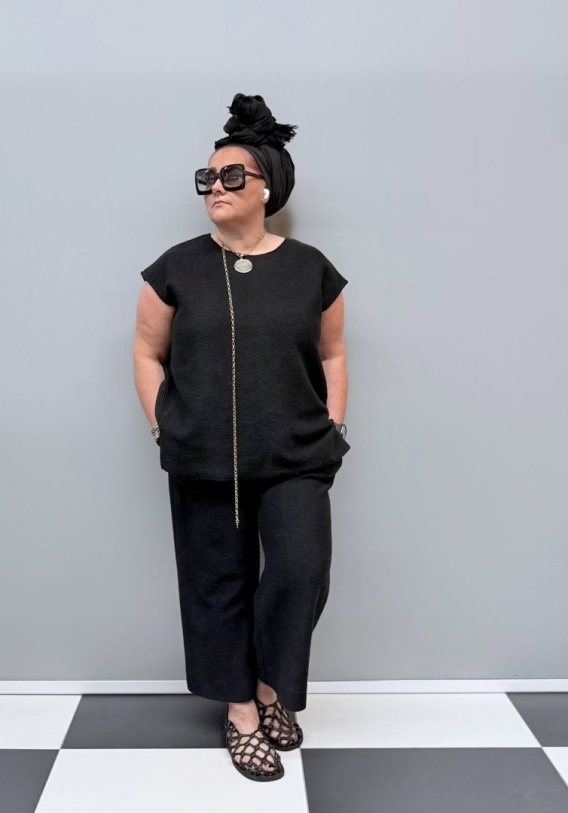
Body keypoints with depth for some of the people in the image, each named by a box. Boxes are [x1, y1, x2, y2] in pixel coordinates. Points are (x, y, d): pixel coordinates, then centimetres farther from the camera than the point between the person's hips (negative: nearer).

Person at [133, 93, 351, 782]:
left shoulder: (310, 269, 4)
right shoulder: (177, 268, 2)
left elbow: (331, 355, 11)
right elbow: (148, 351, 7)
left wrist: (334, 427, 4)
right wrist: (163, 428, -1)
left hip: (297, 460, 0)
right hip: (202, 465, 1)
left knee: (300, 572, -11)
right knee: (219, 584, 8)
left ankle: (272, 688, 18)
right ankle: (241, 714, 26)